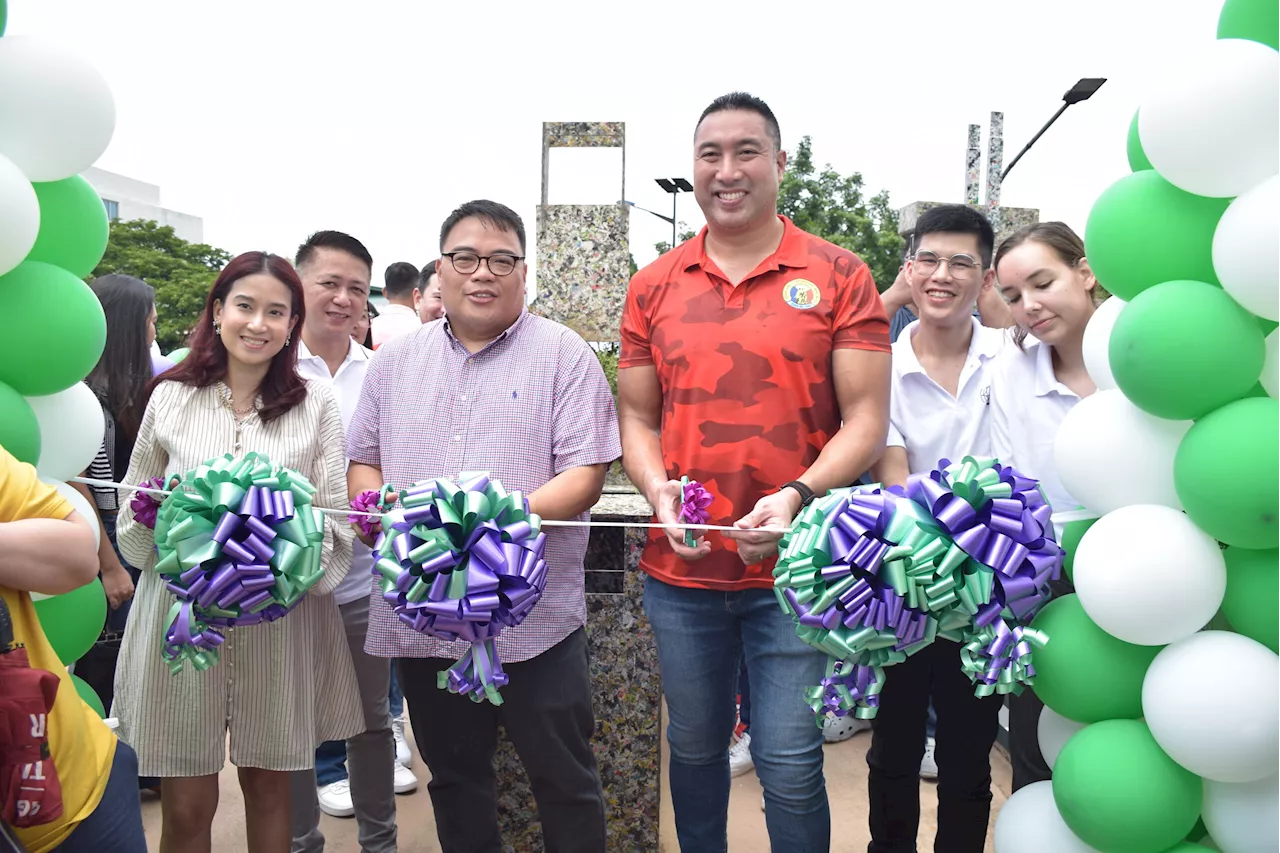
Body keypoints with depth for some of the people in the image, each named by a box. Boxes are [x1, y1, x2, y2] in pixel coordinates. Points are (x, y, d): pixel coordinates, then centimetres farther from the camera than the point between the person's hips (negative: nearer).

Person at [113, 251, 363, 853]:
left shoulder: (316, 406, 1)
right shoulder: (170, 398, 3)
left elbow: (336, 521, -1)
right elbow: (133, 515, 8)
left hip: (281, 618, 0)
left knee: (270, 786, 15)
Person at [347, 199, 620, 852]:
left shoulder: (564, 355, -2)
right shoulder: (395, 360, 11)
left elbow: (584, 478, -9)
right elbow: (362, 463, 14)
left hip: (533, 616, -4)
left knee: (564, 778, 8)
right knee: (452, 776, 19)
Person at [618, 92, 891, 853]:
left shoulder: (839, 275, -3)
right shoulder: (654, 286, 6)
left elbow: (866, 416, -6)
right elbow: (637, 416, 9)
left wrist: (798, 497, -20)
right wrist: (659, 490, -10)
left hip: (795, 566, -3)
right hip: (680, 570, 3)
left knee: (791, 763, 4)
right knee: (695, 749, 18)